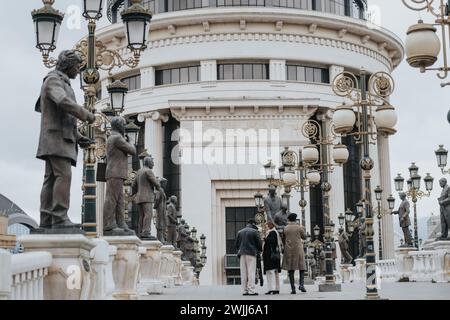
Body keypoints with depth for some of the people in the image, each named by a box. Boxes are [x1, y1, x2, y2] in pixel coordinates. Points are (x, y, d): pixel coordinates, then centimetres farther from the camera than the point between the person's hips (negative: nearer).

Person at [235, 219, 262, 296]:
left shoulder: (240, 232, 13)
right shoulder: (254, 231, -3)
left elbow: (237, 243, 14)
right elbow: (259, 243, -3)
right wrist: (259, 251, 14)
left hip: (242, 254, 5)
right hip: (251, 253, -5)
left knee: (243, 272, 6)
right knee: (251, 272, -5)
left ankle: (245, 290, 6)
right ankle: (251, 290, -9)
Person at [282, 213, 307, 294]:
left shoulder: (285, 228, 2)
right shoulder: (299, 227, -2)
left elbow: (283, 239, 6)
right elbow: (304, 237, 10)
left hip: (288, 250, 1)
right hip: (298, 249, -1)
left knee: (290, 270, 3)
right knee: (302, 267, 10)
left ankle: (293, 288, 0)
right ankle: (301, 284, -9)